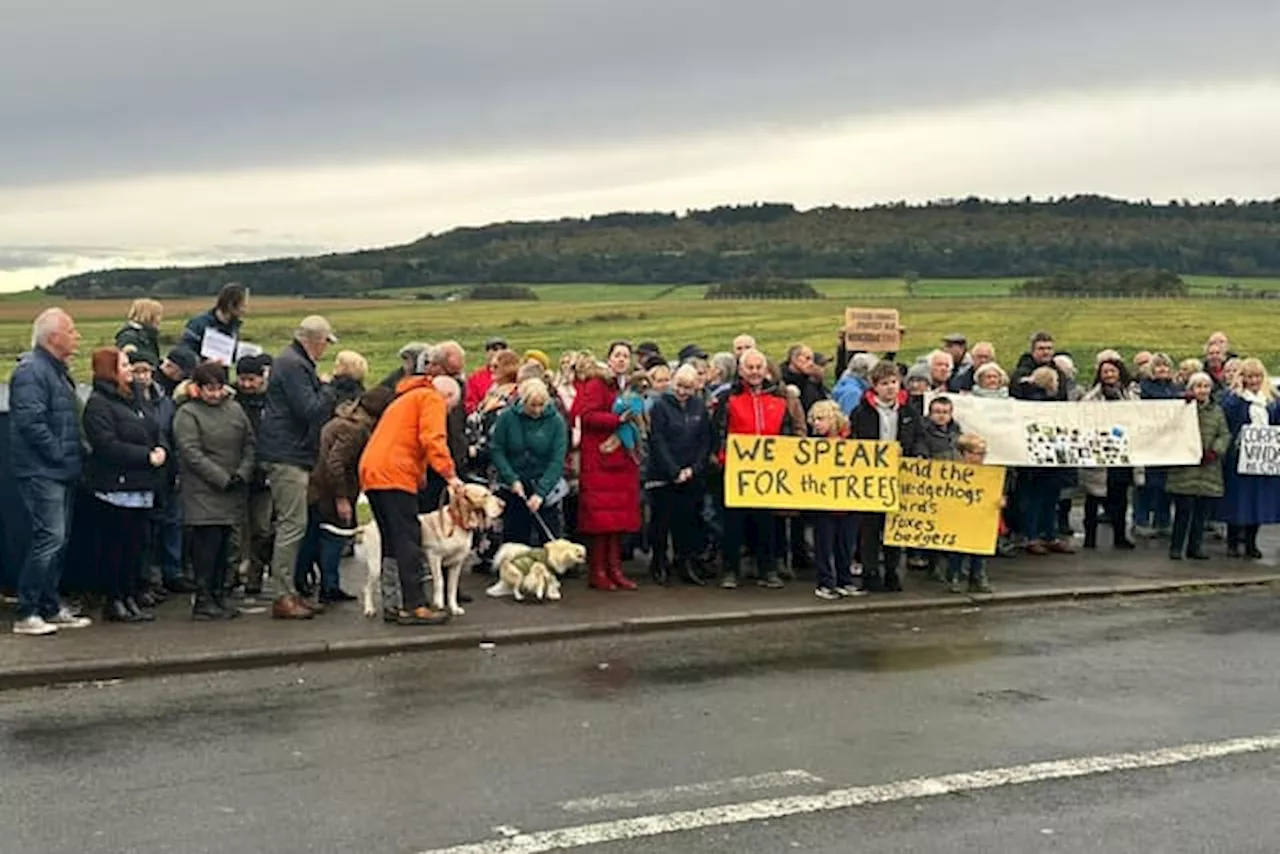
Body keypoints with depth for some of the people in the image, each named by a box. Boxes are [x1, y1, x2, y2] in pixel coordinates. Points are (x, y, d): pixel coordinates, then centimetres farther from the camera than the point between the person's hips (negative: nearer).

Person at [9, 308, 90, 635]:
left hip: (62, 472, 10)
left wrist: (73, 457, 15)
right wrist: (60, 454, -18)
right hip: (41, 471, -10)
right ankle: (26, 614, -6)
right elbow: (31, 422, -23)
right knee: (49, 537, -12)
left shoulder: (57, 370, 18)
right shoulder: (30, 371, -14)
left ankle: (50, 608, 20)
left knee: (59, 539, 12)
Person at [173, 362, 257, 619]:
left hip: (232, 493, 6)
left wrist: (243, 473, -4)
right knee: (207, 545, -7)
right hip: (203, 494, -6)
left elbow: (249, 444, 13)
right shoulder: (187, 414, -4)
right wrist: (223, 479, -15)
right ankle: (203, 601, -2)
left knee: (223, 546, 9)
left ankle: (219, 597, 16)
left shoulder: (235, 409, 14)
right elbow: (192, 453, -12)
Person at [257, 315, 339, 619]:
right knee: (292, 524, -10)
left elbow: (313, 409, 26)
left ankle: (289, 591, 17)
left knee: (292, 524, 12)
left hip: (292, 455, 11)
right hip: (287, 456, -11)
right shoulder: (293, 365, -14)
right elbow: (310, 409, -21)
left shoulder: (297, 363, 20)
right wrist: (328, 389, -6)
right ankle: (284, 597, -7)